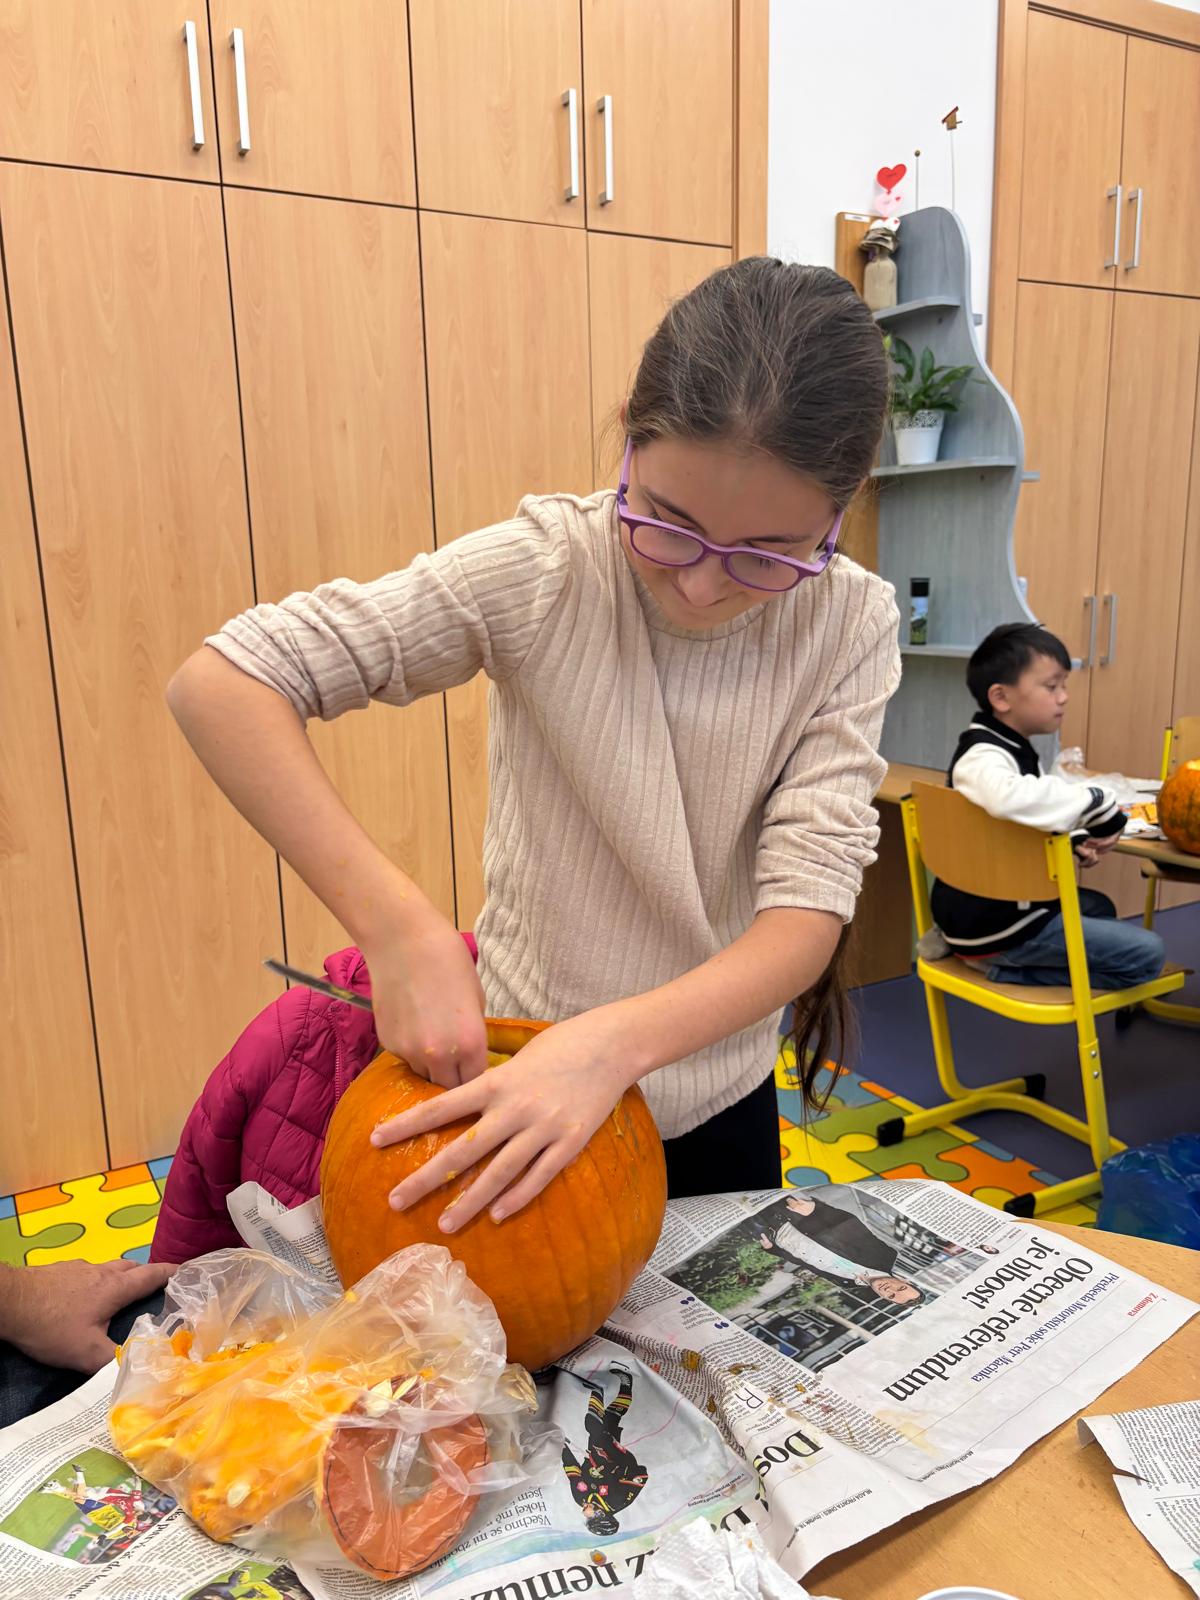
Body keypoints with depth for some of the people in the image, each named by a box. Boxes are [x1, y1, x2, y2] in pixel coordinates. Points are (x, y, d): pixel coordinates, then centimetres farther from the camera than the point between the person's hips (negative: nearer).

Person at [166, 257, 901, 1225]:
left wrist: (615, 1042, -38)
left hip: (719, 1109, 2)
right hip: (517, 1073, -1)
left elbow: (810, 904, -21)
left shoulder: (850, 628, -14)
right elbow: (221, 682, -23)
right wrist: (400, 926, -34)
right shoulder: (547, 571, -20)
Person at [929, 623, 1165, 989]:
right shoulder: (983, 756, -23)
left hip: (1006, 903, 10)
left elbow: (1037, 822, 22)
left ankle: (1014, 961, 14)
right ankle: (1007, 966, -6)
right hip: (993, 924, -10)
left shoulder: (1016, 749, 10)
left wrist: (1074, 840, 1)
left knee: (1098, 907, 34)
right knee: (1147, 953, -7)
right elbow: (1010, 799, -48)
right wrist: (1097, 804, -35)